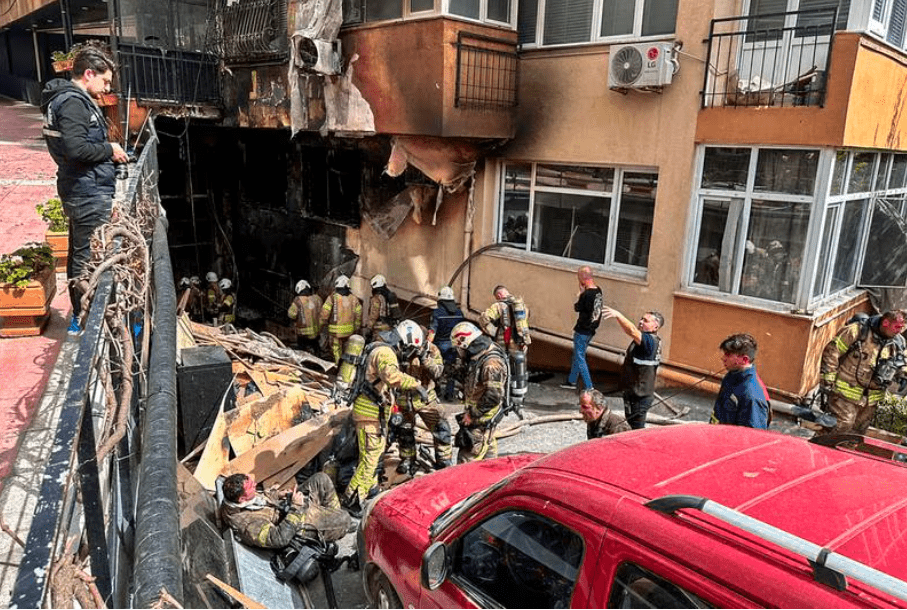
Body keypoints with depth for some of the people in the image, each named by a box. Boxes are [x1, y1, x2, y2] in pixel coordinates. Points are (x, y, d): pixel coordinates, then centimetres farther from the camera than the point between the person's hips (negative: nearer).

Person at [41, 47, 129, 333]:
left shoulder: (69, 98, 16)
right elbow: (76, 148, -25)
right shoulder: (73, 102, -16)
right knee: (88, 257, -4)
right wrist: (109, 150, -12)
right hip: (89, 194, -11)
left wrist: (108, 157, 10)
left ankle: (80, 316, 28)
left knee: (79, 254, 17)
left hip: (81, 190, 11)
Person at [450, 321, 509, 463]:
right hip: (476, 415, 10)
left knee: (467, 458, -9)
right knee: (488, 451, 20)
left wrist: (473, 415, -21)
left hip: (483, 419, -10)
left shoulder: (491, 363, -23)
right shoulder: (478, 357, 9)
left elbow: (493, 396, -28)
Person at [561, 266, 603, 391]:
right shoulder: (598, 291, 1)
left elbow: (576, 308, -12)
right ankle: (572, 381, 33)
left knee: (580, 358, 1)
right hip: (591, 329, 9)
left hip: (582, 330, -9)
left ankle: (589, 387, 1)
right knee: (577, 355, 21)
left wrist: (580, 293, -5)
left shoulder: (586, 294, -24)